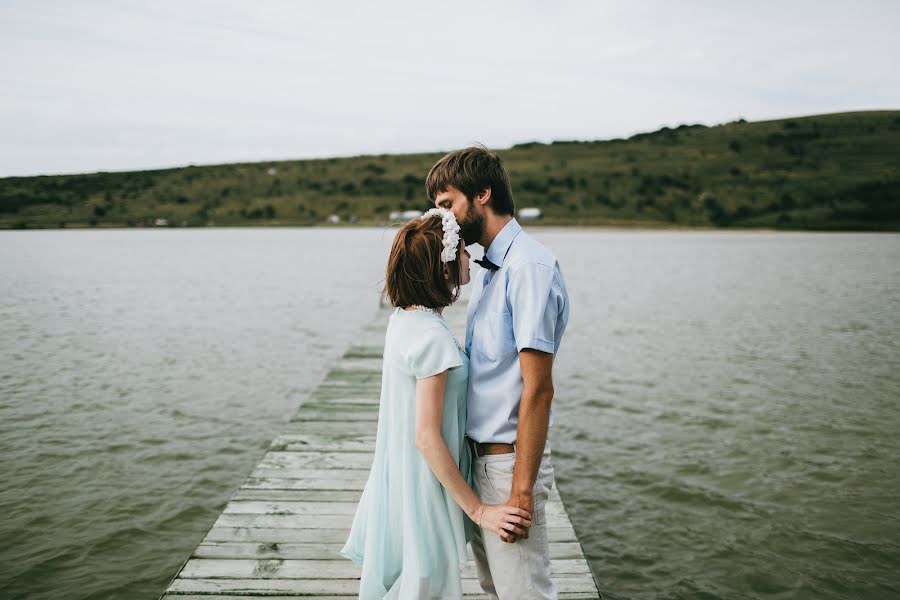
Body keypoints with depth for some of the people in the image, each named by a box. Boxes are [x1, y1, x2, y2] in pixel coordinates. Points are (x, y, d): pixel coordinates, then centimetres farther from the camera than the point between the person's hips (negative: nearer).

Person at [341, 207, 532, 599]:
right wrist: (478, 510, -20)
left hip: (398, 475, 9)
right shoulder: (433, 336, -25)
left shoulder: (403, 318, 1)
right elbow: (427, 436, -25)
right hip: (423, 485, -9)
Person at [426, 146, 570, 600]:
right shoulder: (489, 268, 11)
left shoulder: (529, 268, -19)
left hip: (508, 459, -9)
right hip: (478, 456, 9)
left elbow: (538, 389, -22)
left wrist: (522, 489, -21)